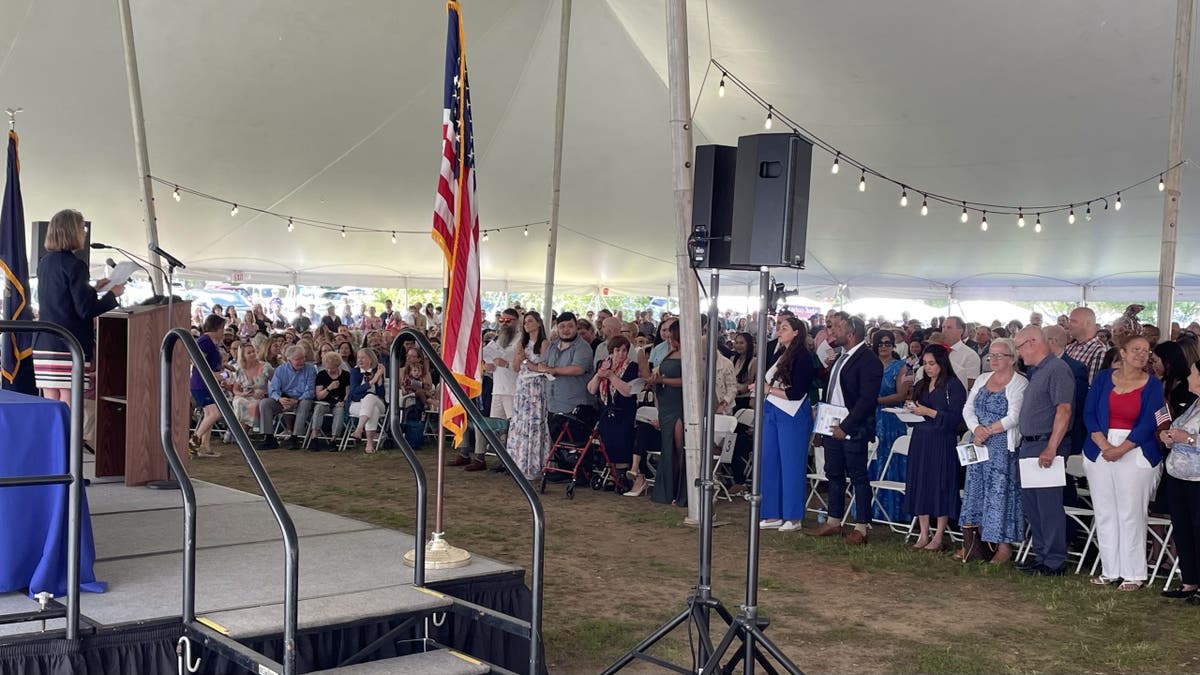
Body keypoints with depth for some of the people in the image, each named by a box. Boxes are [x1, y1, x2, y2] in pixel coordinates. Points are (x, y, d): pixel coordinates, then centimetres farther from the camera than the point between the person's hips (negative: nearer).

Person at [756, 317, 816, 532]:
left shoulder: (803, 356, -10)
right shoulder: (781, 355, 13)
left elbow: (796, 393, -15)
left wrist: (769, 389, -12)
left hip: (793, 415, -8)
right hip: (772, 413, 8)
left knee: (791, 464, -1)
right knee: (769, 462, 8)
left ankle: (793, 517, 7)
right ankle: (774, 515, 15)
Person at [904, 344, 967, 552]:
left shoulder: (953, 385, -5)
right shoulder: (921, 385, 15)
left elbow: (956, 417, -13)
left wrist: (929, 412, -17)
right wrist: (910, 410, -1)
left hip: (942, 443, -6)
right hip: (920, 441, 6)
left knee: (941, 486, -3)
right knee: (920, 485, 5)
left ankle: (938, 537, 4)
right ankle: (924, 534, 12)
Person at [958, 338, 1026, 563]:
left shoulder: (1019, 383, -6)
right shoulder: (982, 379, 14)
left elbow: (1013, 417, -14)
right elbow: (968, 409, 7)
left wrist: (987, 431, -14)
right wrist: (976, 429, -11)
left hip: (1003, 446, -6)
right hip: (978, 444, 7)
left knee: (1000, 490, -6)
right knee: (976, 488, 8)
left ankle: (1004, 546, 1)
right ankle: (975, 543, 15)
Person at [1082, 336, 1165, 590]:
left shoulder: (1153, 386, 2)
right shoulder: (1103, 378, 7)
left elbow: (1149, 424, -6)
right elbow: (1089, 413, 1)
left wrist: (1120, 450, -15)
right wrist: (1104, 445, -12)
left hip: (1136, 453, -2)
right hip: (1100, 451, 2)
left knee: (1131, 514, -3)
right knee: (1104, 513, 6)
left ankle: (1134, 574, 6)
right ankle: (1110, 571, 15)